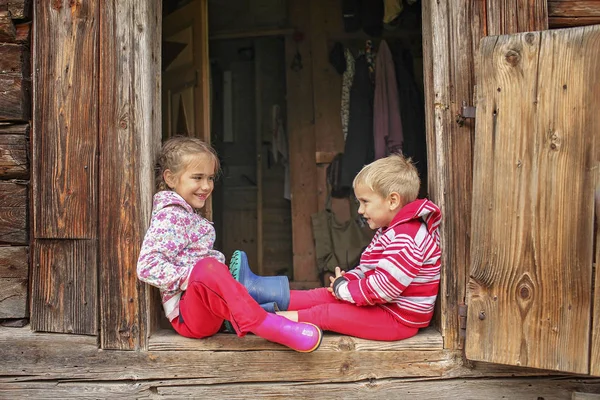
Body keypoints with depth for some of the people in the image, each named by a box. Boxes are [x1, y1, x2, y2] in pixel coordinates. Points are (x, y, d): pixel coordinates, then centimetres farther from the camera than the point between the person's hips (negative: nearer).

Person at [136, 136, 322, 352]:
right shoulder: (169, 216, -9)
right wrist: (193, 276, -21)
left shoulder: (189, 214, 20)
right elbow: (147, 266, -19)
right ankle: (265, 325, -43)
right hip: (186, 313, -11)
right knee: (208, 267, -36)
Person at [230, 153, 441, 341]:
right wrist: (346, 280, -5)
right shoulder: (389, 231, 12)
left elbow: (383, 288, -29)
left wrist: (342, 287, -15)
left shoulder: (407, 239, -25)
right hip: (381, 304, 10)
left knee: (328, 313, -14)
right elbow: (366, 269, 15)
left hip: (398, 319, -9)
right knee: (325, 295, 4)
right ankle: (256, 289, 5)